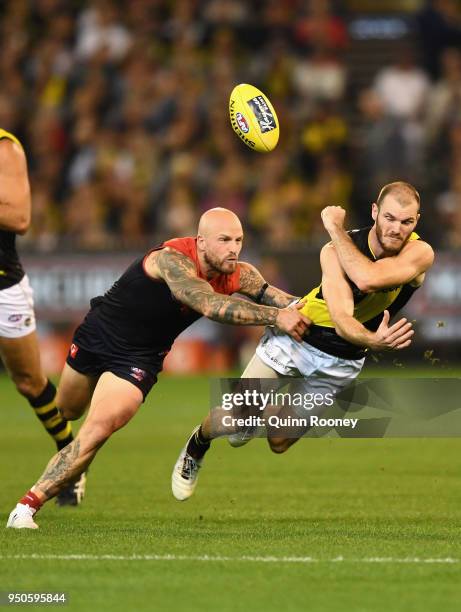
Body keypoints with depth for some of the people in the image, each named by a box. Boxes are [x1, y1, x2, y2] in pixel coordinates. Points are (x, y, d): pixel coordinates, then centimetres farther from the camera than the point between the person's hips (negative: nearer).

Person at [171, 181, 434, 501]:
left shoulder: (420, 253, -23)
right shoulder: (335, 252, -26)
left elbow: (369, 279, -43)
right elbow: (342, 319, -37)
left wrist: (336, 227, -33)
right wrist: (374, 341, -58)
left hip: (341, 361, 2)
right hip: (295, 336, -2)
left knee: (279, 442, 9)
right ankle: (197, 445, 26)